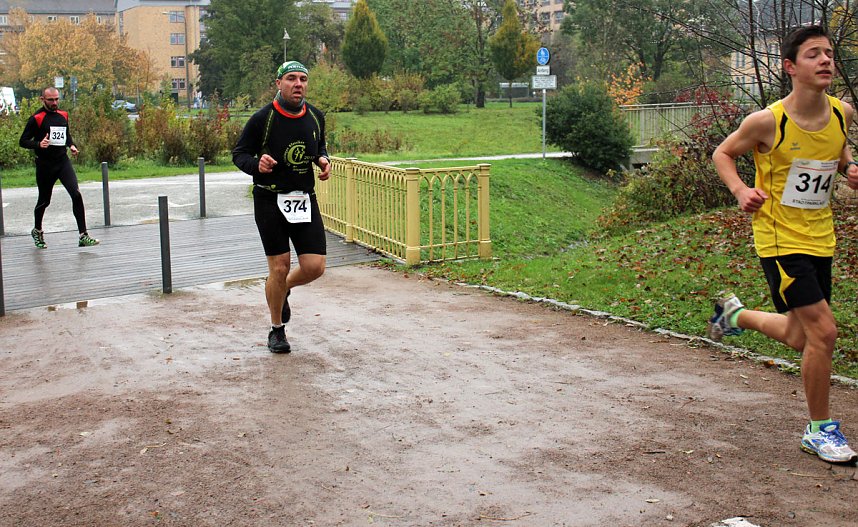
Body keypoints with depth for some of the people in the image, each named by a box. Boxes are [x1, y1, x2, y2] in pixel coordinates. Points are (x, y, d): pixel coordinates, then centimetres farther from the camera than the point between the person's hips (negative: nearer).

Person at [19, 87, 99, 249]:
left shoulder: (63, 115, 9)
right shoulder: (36, 118, -7)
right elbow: (23, 141, -6)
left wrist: (71, 145, 6)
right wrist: (39, 144, -24)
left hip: (63, 162, 3)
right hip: (45, 165, -3)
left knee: (76, 194, -15)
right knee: (44, 200, 11)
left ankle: (83, 235, -14)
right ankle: (37, 231, 39)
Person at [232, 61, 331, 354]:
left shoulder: (315, 117, 5)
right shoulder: (263, 118, -10)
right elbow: (239, 154, -2)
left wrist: (323, 159, 1)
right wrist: (256, 164, -23)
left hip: (305, 200, 4)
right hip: (270, 201, -4)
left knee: (315, 267, -3)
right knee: (280, 268, -2)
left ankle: (284, 289, 33)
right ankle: (277, 330, 20)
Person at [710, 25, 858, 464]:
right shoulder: (767, 122, -17)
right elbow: (722, 154, -1)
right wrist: (740, 190, -17)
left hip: (820, 239, 6)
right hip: (779, 239, -6)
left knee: (801, 339, 15)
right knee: (823, 331, -13)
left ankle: (735, 314, 45)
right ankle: (820, 430, 6)